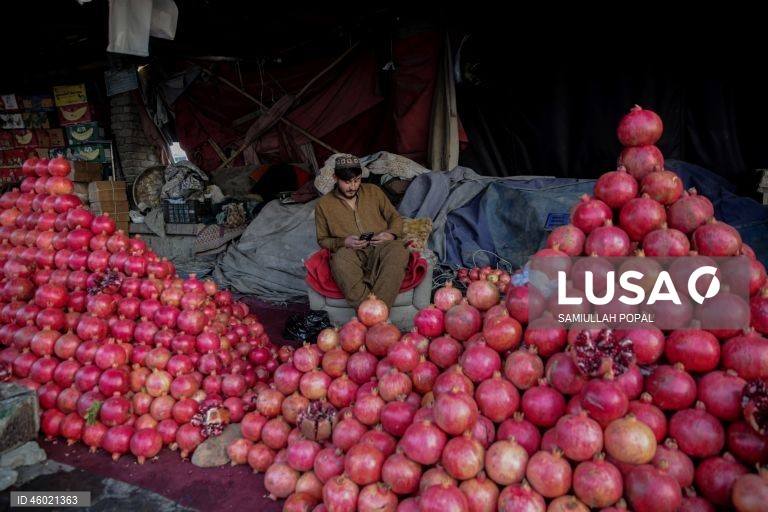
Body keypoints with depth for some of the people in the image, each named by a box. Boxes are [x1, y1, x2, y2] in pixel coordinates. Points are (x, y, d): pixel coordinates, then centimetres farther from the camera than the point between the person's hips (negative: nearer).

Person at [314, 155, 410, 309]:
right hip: (351, 253, -1)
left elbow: (395, 217, 17)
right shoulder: (323, 204, 9)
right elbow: (322, 240, 13)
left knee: (397, 250, -36)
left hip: (380, 248, 2)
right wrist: (343, 242, -9)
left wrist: (392, 234, -7)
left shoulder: (373, 191, 14)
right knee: (341, 258, -39)